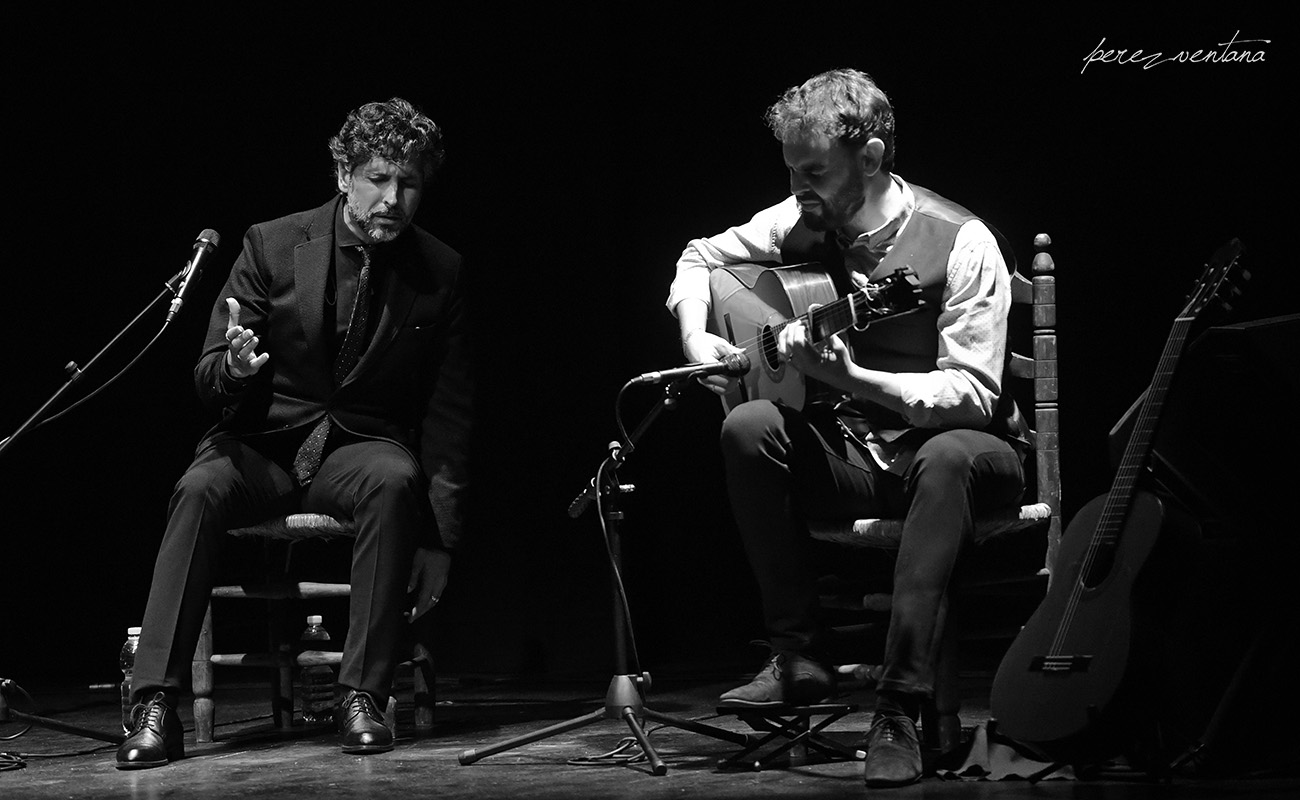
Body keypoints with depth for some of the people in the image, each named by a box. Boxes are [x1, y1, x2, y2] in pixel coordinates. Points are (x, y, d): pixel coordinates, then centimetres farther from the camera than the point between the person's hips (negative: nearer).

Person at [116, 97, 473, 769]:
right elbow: (208, 376, -1)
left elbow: (447, 410, 2)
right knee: (200, 488, -32)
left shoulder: (441, 272, -1)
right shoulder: (272, 246, -3)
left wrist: (439, 535, -6)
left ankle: (363, 697, -29)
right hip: (266, 446, 0)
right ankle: (155, 706, -30)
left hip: (365, 445, 0)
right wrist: (234, 367, -28)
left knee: (396, 479, -35)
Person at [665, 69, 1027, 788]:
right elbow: (701, 257, 16)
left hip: (946, 443, -4)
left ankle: (898, 709, -38)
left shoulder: (961, 243, -16)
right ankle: (800, 655, -17)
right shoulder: (803, 222, -1)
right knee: (748, 427, -24)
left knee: (950, 457, -39)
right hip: (847, 453, 4)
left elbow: (973, 394, -22)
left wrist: (849, 378, -34)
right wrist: (695, 337, -4)